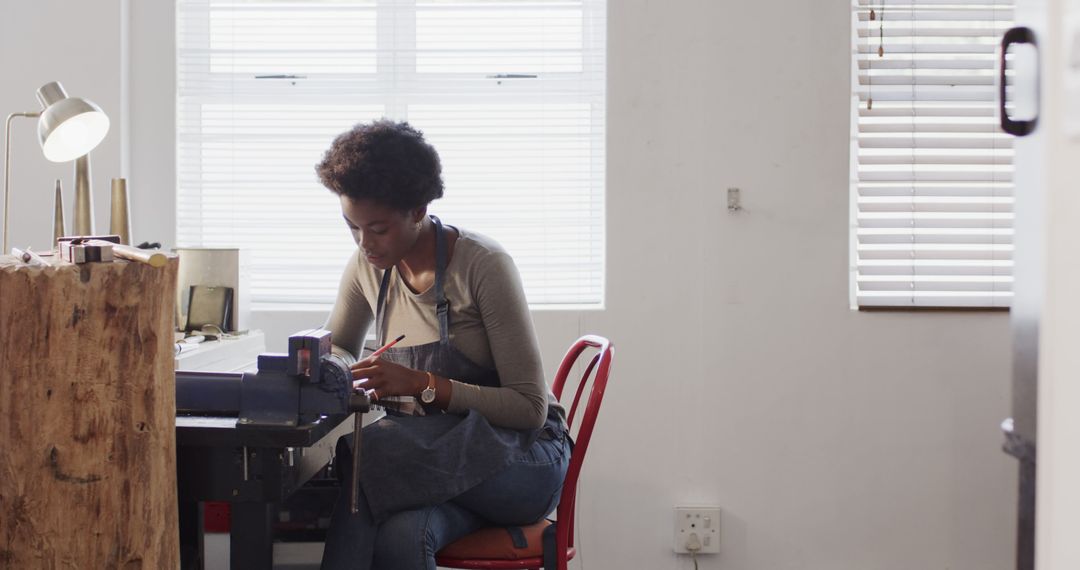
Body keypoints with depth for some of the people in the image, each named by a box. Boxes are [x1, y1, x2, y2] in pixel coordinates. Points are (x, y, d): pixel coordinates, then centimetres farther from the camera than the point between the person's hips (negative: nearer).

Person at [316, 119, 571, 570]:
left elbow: (531, 408, -15)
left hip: (521, 461, -4)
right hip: (434, 455, 4)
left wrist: (423, 385, -27)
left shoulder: (483, 266, -16)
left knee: (368, 455, -34)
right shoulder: (368, 266, 3)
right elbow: (336, 347, 22)